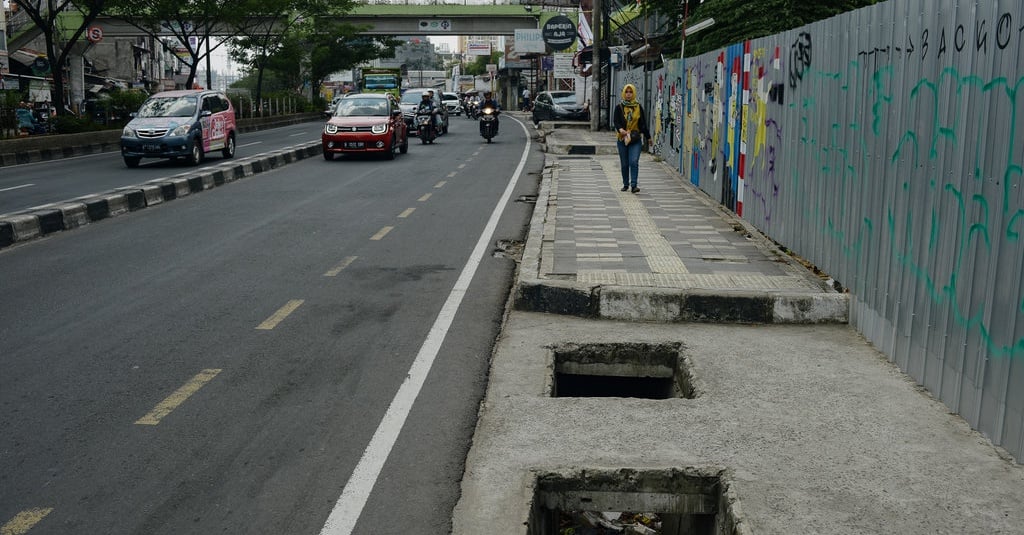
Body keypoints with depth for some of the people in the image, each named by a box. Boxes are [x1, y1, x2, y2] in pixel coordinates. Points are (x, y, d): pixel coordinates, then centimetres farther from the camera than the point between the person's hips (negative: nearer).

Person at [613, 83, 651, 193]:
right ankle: (626, 184, 22)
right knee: (624, 164, 8)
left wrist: (647, 137, 12)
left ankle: (634, 185, -14)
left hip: (636, 139, -1)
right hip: (622, 139, 1)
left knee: (634, 162, -14)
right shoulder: (619, 107, 3)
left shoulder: (638, 107, 6)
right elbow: (616, 121, -5)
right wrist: (620, 129, -26)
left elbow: (643, 123, 10)